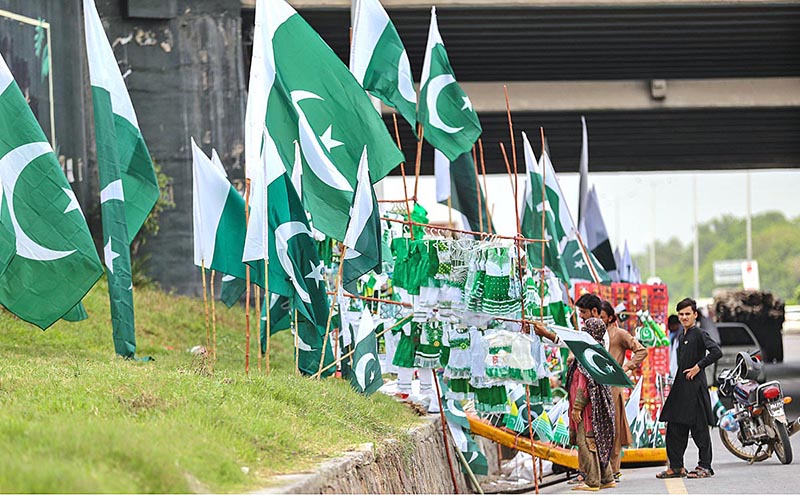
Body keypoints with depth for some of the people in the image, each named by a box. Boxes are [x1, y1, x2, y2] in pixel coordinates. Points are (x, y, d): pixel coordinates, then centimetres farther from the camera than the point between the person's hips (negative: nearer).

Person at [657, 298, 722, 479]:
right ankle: (676, 466, 12)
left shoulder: (699, 334, -9)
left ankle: (705, 466, 2)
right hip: (680, 387, 9)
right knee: (675, 427, 7)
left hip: (696, 386, -9)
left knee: (699, 427, -3)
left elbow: (716, 352, -23)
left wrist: (698, 366, -18)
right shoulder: (681, 337, 17)